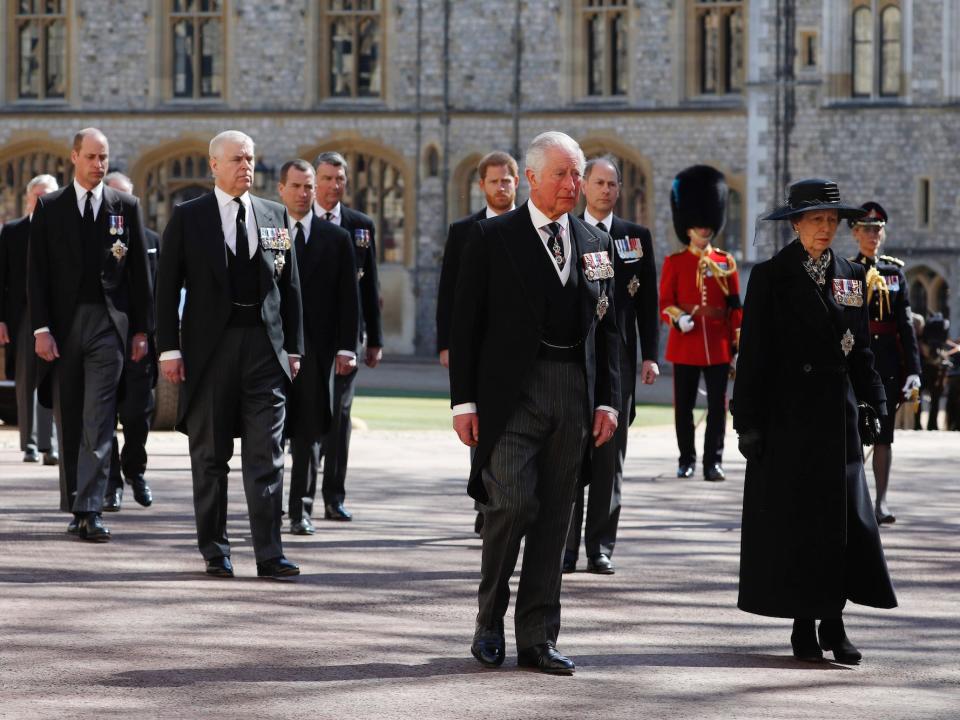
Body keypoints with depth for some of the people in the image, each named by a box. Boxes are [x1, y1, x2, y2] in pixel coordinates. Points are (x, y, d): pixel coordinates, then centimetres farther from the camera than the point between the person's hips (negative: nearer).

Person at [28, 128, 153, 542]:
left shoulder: (126, 207, 7)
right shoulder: (49, 208, 6)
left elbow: (140, 272, 8)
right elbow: (37, 273, 2)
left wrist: (141, 329, 2)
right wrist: (41, 329, -6)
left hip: (109, 323, -1)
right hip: (63, 324, 1)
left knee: (98, 421, -10)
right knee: (68, 422, 7)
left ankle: (89, 510, -14)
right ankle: (76, 507, 17)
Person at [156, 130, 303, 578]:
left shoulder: (275, 216, 10)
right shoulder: (188, 218, 3)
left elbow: (289, 286, 12)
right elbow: (167, 288, 1)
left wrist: (293, 348, 8)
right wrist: (169, 349, -6)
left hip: (265, 346, 2)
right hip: (210, 348, -2)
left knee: (266, 456, -3)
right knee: (210, 456, 5)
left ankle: (269, 554, -4)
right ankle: (214, 551, 14)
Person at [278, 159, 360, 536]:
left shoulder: (336, 238, 8)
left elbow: (348, 298, 7)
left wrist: (346, 347, -2)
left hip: (316, 346, 1)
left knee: (308, 432, 1)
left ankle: (301, 511, 5)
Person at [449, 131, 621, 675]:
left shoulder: (597, 244, 14)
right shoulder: (493, 238, 1)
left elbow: (608, 328, 16)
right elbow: (466, 322, -1)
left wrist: (608, 400, 6)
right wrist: (464, 400, -7)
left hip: (573, 392, 4)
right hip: (511, 390, -4)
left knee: (554, 517, 5)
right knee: (513, 503, -14)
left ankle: (537, 639, 11)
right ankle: (491, 621, 6)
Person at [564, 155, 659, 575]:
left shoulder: (637, 237, 9)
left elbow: (648, 300, 8)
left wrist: (650, 355, 0)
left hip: (618, 358, 1)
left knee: (610, 458, 3)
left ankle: (600, 548, 7)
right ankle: (565, 548, 1)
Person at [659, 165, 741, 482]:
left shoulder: (725, 262, 9)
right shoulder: (674, 262, 4)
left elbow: (735, 306, 9)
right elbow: (665, 301, 3)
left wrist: (737, 343, 4)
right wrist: (677, 317, -18)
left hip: (718, 345, 1)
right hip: (685, 342, -1)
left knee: (717, 405, -2)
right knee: (684, 405, 5)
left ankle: (713, 462, 2)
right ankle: (687, 460, 15)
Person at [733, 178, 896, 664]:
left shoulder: (851, 277, 10)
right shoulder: (771, 277, -2)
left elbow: (861, 350, 13)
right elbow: (753, 353, -4)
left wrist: (872, 406, 5)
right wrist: (749, 422, -8)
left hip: (839, 413, 3)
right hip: (788, 416, -3)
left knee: (844, 518, 0)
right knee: (793, 519, 1)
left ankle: (833, 620, 6)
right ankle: (804, 626, 8)